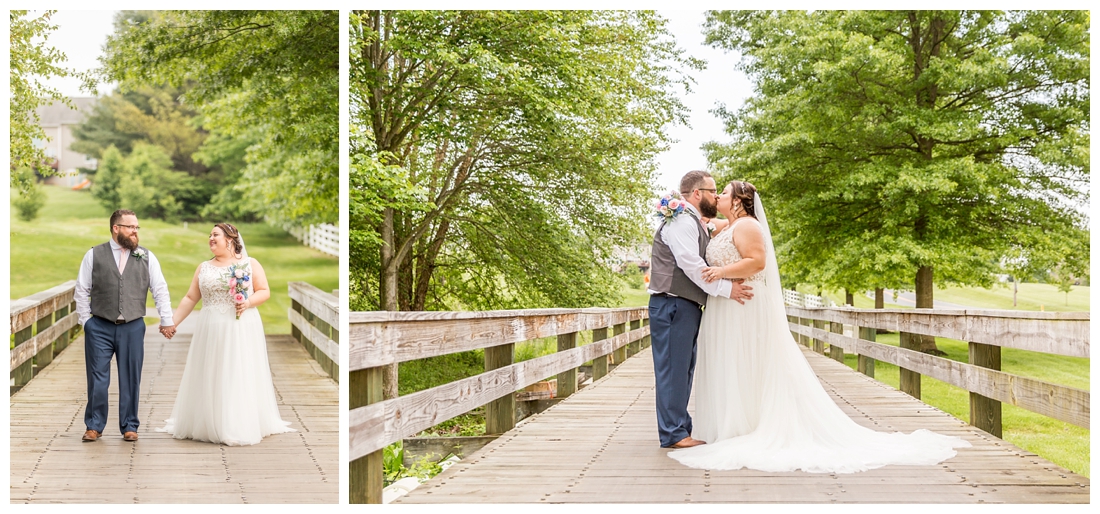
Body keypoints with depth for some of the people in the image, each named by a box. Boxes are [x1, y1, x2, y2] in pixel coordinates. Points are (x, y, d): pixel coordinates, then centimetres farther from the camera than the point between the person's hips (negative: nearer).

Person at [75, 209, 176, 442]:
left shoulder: (147, 257, 4)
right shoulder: (94, 255, 2)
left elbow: (160, 291, 4)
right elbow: (81, 290, 5)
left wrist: (167, 320, 1)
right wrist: (85, 320, 1)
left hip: (133, 327, 1)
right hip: (99, 327, -1)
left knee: (131, 380, 6)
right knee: (97, 379, 4)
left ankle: (129, 426, 18)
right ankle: (94, 426, 19)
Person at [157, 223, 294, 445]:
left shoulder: (250, 264, 2)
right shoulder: (204, 267, 11)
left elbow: (265, 292, 0)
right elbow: (190, 298, 11)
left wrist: (249, 302, -18)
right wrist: (173, 322, 5)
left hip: (242, 330, -3)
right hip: (211, 330, 3)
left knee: (240, 378, -1)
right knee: (209, 379, 4)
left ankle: (241, 427, 7)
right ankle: (208, 425, 13)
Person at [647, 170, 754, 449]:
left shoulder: (695, 224, 22)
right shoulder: (681, 220, -12)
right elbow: (691, 265, -20)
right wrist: (726, 289, -16)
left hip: (686, 307, 11)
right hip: (672, 305, -11)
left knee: (683, 370, 13)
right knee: (673, 369, -7)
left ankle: (682, 428, 21)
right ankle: (673, 434, -3)